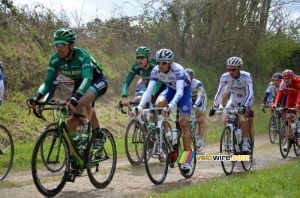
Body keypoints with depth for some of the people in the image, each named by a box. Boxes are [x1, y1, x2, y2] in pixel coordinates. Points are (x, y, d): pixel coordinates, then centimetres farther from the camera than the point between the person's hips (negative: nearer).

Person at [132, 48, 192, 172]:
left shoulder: (178, 69, -34)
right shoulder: (156, 71, -22)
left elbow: (180, 91, -45)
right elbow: (149, 90, -28)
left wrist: (171, 105, -62)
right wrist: (140, 106, -43)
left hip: (184, 90, -4)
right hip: (171, 89, 4)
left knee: (183, 123, -14)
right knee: (158, 104, -30)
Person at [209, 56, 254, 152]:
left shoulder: (246, 76, -29)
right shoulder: (225, 77, -20)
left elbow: (250, 93, -36)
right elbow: (219, 92, -19)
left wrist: (244, 106, -49)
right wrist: (214, 107, -28)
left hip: (246, 101, -3)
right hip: (233, 100, 3)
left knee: (243, 116, -30)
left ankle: (246, 142, -17)